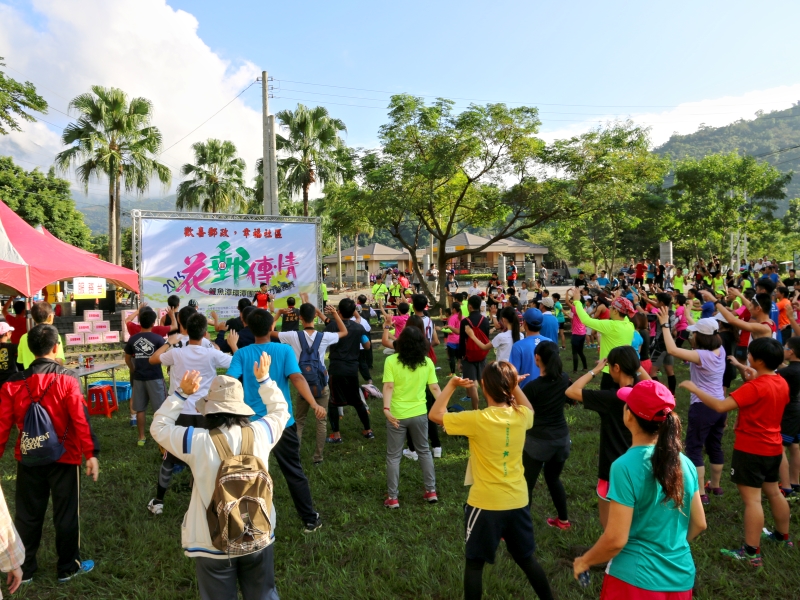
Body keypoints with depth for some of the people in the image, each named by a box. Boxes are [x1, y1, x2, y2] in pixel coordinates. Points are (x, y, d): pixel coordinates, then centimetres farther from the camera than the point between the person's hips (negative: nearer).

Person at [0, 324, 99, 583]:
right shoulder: (67, 379, -15)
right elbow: (81, 420, -17)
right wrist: (91, 453, -13)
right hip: (64, 458, -3)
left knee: (28, 515, 17)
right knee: (66, 514, 11)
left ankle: (24, 569, 30)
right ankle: (68, 568, 23)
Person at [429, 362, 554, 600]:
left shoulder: (477, 420, -22)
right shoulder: (521, 416, -8)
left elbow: (435, 414, -11)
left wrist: (452, 384, -5)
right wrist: (514, 386, 8)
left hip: (486, 504, -5)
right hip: (518, 501, 5)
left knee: (474, 563, 14)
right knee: (526, 558, 25)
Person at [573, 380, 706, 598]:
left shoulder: (625, 466, -22)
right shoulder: (685, 463, -4)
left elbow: (616, 540, -20)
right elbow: (699, 524, 7)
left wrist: (584, 561, -3)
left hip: (636, 579, -5)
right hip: (681, 578, 5)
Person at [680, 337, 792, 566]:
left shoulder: (755, 387, -24)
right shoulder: (781, 382, 2)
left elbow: (721, 406, -31)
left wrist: (695, 389, -23)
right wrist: (754, 379, 10)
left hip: (751, 449, -9)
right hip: (773, 448, 9)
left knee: (752, 499, -5)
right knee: (773, 492, 24)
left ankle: (752, 552, -1)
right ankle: (782, 536, 41)